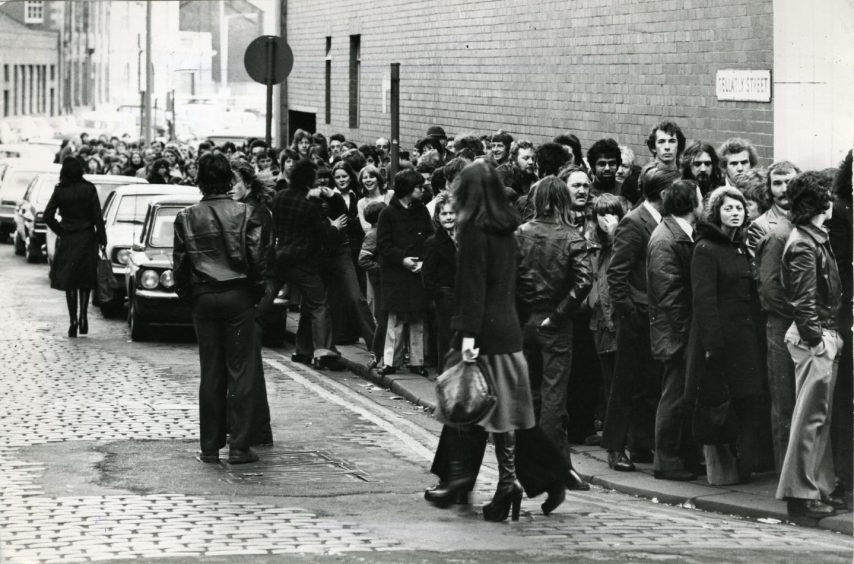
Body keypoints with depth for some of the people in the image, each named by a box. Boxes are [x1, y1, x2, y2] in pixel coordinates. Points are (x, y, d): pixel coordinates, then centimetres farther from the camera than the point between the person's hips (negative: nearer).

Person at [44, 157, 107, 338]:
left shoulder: (59, 191, -5)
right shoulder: (89, 189, -7)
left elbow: (48, 216, -7)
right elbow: (97, 216, -7)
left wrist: (60, 231, 5)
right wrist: (102, 238, -1)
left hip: (67, 240, 0)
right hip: (87, 238, 0)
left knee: (69, 282, 7)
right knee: (86, 281, 12)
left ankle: (73, 320, 3)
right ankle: (83, 316, -1)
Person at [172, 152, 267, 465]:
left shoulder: (186, 217, 0)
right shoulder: (244, 213, -6)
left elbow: (180, 264, 3)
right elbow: (257, 259, -6)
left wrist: (188, 296, 15)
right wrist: (256, 293, 8)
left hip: (203, 298, 2)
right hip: (238, 297, -2)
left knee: (210, 373, 9)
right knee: (241, 371, 2)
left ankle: (210, 447, 10)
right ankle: (239, 447, 0)